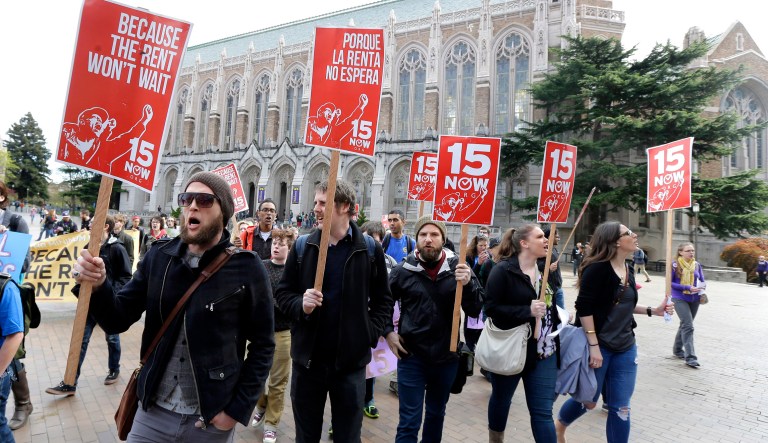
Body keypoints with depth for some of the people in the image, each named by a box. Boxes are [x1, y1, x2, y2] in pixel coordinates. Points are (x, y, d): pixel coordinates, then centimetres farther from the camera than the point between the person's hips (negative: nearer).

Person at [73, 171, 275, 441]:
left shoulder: (246, 268, -13)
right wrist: (97, 286, -18)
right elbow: (118, 321, 1)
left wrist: (237, 409, -10)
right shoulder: (158, 257, -2)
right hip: (153, 412, 3)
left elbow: (262, 345, -8)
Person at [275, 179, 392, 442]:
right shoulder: (302, 245, 0)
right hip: (307, 357, 2)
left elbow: (383, 300, 2)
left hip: (351, 360, -2)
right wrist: (301, 305, -16)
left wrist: (371, 334, -8)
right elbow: (283, 293, 4)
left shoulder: (369, 249, -5)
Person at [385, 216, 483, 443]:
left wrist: (468, 284, -26)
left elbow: (475, 310, -10)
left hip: (446, 356, 2)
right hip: (411, 355, -2)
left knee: (436, 414, 23)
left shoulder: (459, 268, -6)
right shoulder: (403, 270, -7)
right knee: (409, 421, 3)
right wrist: (388, 332, -3)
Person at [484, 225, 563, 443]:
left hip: (544, 351, 5)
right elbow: (491, 308, -19)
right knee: (501, 399, 18)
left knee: (543, 411, 5)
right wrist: (528, 311, -25)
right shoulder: (503, 270, -14)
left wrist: (559, 316, 6)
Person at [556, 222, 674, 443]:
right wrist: (593, 346, -22)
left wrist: (653, 310, 9)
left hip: (625, 348, 7)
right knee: (588, 400, 10)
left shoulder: (628, 269, 7)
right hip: (598, 345, -7)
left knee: (620, 407, 10)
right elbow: (584, 308, -21)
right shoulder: (597, 268, -17)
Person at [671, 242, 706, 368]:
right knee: (688, 326, -12)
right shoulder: (675, 265, -10)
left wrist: (702, 286, -12)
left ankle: (677, 350, 34)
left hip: (694, 299, 5)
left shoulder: (697, 265, 4)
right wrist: (688, 287, -21)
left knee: (685, 325, 17)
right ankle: (690, 358, -9)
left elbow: (702, 281, 11)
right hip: (680, 299, -5)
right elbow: (670, 283, -11)